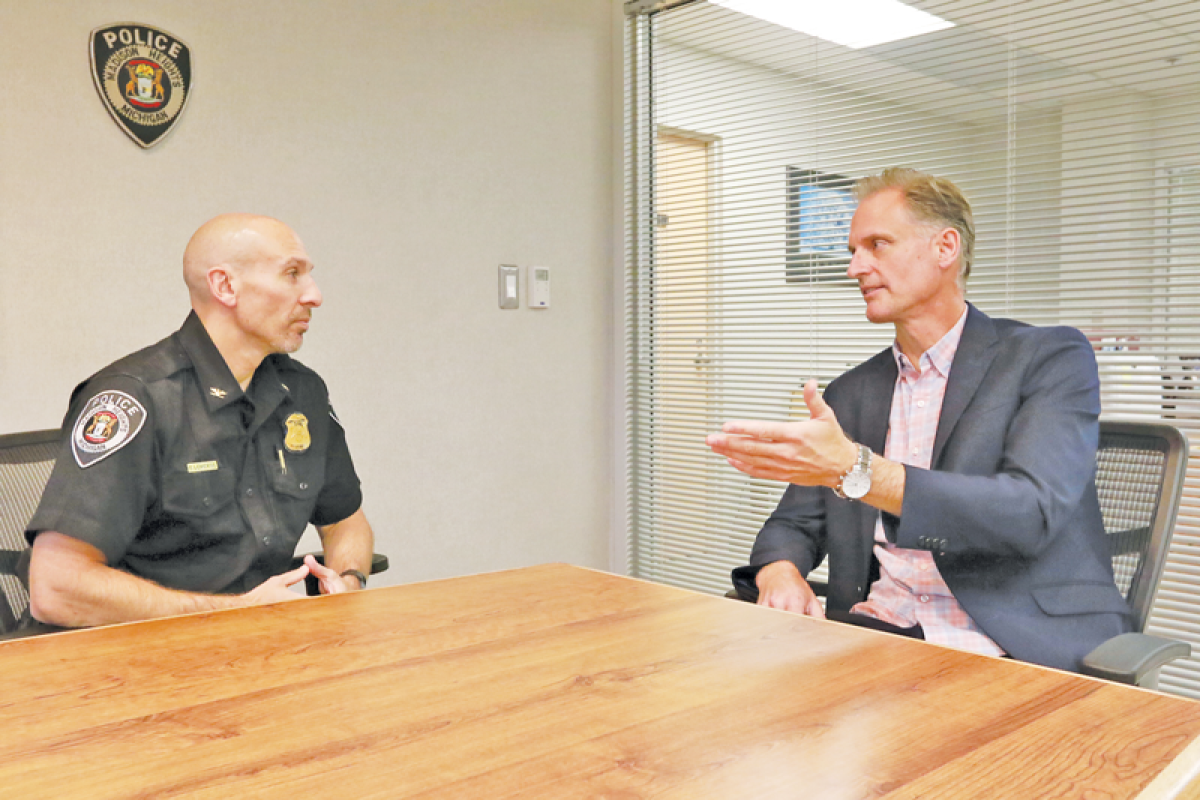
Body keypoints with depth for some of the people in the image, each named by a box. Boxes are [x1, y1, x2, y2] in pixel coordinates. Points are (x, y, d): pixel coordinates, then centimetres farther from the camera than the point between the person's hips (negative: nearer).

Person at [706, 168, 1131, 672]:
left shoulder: (1052, 359, 0)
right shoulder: (849, 394, 17)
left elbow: (1031, 513, -16)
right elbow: (795, 523, 17)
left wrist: (855, 469, -27)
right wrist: (779, 572, -9)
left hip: (1018, 649, -3)